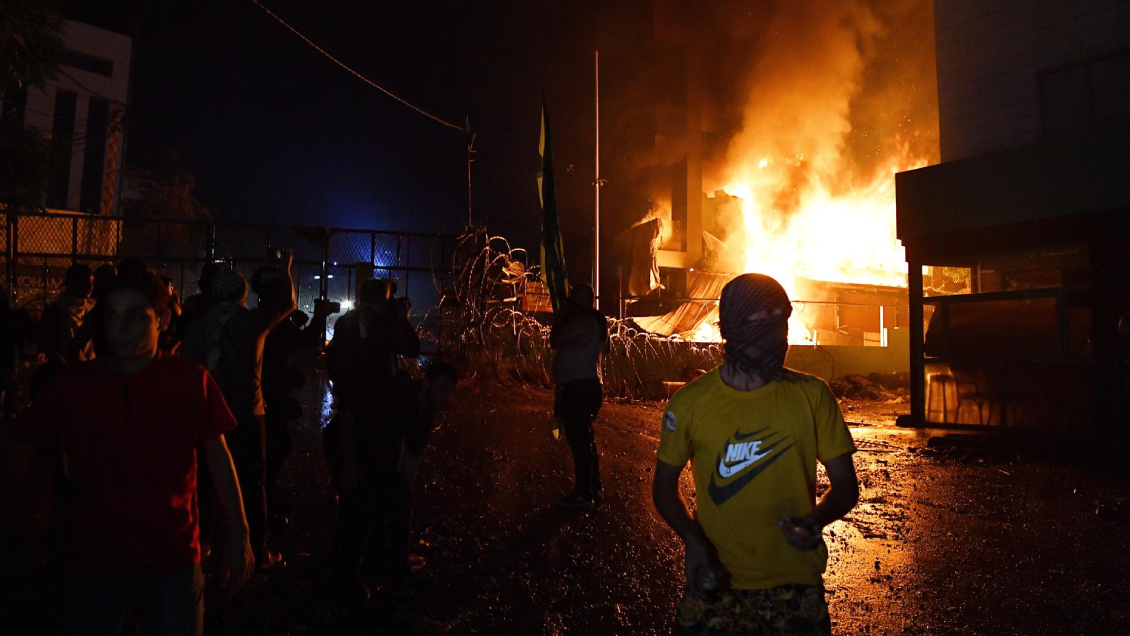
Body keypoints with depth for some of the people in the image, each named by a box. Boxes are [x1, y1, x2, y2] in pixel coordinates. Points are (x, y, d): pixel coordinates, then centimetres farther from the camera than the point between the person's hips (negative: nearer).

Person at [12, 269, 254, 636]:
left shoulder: (191, 380, -8)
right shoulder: (71, 384, -3)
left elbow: (218, 456, -4)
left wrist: (238, 534, -7)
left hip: (173, 562, -1)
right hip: (94, 563, 2)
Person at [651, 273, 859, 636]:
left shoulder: (812, 396, -6)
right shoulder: (690, 403, -8)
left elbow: (845, 484, 1)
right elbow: (664, 486, 2)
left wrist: (818, 519, -20)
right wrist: (692, 541, -14)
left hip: (796, 583, 1)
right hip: (716, 582, 0)